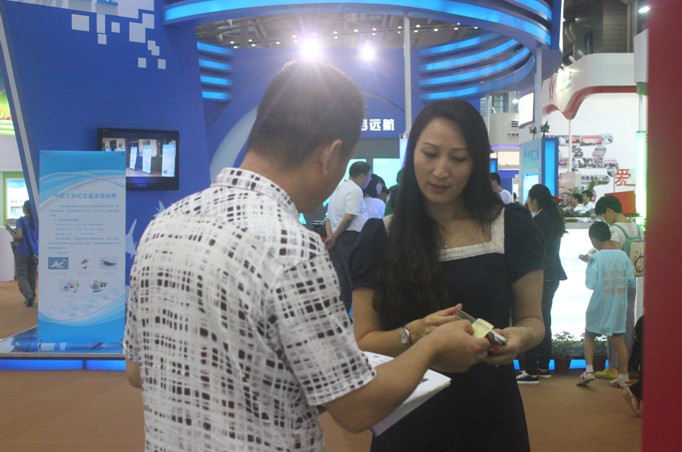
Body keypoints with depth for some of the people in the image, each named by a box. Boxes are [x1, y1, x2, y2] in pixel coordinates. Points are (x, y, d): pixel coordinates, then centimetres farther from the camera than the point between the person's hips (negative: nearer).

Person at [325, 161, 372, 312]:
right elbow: (349, 217, -18)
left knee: (341, 281, 10)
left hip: (336, 241, 9)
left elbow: (328, 217, 17)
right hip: (351, 238, -9)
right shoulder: (355, 190, -9)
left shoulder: (337, 189, 21)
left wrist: (331, 236, 4)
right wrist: (334, 237, -9)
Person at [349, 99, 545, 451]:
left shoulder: (512, 228, -4)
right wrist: (414, 334, -24)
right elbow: (363, 342, -5)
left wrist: (520, 337, -18)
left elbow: (532, 319, 4)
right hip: (407, 418, 0)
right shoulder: (379, 238, -5)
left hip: (489, 412, 1)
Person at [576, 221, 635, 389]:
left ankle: (589, 369, 1)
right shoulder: (623, 255, -1)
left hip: (599, 305, -4)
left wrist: (587, 271, 1)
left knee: (589, 335, 13)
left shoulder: (596, 257, -14)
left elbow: (591, 284, -17)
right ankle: (624, 376, 14)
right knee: (618, 338, 11)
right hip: (619, 305, 4)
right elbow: (631, 281, 1)